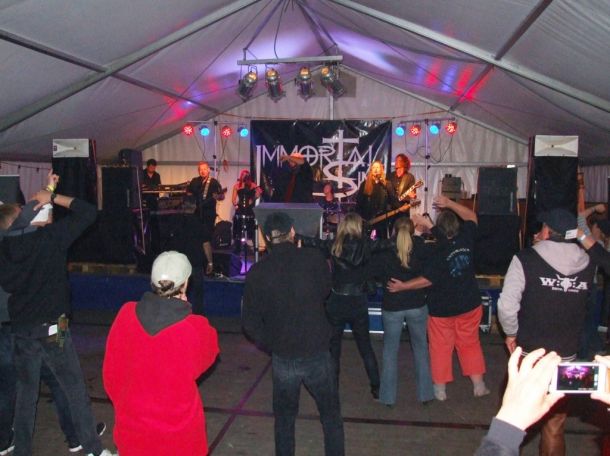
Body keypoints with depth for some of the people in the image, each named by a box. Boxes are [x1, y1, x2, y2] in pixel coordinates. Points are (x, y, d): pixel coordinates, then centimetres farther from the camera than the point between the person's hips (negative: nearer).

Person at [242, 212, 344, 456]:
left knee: (284, 418, 22)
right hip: (317, 353, -1)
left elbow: (250, 322, -3)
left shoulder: (257, 272, -8)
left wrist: (270, 345, 10)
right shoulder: (314, 258, -12)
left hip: (282, 358, 1)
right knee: (331, 417, 18)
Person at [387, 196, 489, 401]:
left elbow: (427, 280, -24)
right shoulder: (465, 239, -11)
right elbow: (472, 217, 5)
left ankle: (440, 389, 20)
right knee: (470, 343, 19)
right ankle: (478, 385, 26)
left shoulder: (438, 253, -25)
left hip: (442, 307, -4)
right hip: (470, 303, 4)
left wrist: (403, 286, -16)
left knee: (441, 347, 10)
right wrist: (450, 204, -3)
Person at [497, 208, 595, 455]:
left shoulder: (526, 259, -15)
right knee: (554, 426, 15)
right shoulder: (587, 264, -3)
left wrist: (511, 333, -3)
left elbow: (507, 305, -18)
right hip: (566, 357, 3)